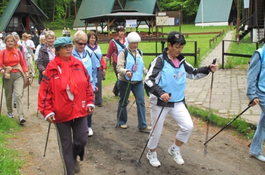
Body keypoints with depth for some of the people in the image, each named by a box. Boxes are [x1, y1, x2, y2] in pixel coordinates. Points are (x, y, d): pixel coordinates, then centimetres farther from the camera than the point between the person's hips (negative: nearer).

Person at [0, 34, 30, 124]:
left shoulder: (18, 52, 6)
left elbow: (23, 64, 11)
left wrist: (26, 74, 5)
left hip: (18, 75, 0)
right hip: (7, 76, 0)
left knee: (19, 95, -12)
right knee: (8, 96, 13)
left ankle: (21, 116, -17)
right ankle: (9, 112, 37)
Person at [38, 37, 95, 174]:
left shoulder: (78, 64, 1)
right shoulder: (51, 68, -9)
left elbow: (87, 84, 8)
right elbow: (45, 91, -8)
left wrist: (90, 102, 6)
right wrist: (47, 111, -12)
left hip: (80, 110, 3)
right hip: (61, 113, -3)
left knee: (82, 139, 7)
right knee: (66, 145, 8)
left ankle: (74, 158, 41)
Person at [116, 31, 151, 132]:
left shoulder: (139, 52, 10)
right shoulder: (123, 53, -10)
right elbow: (119, 67, -17)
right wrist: (126, 72, -36)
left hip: (138, 81, 5)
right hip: (125, 81, -5)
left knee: (141, 101, -3)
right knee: (123, 102, 9)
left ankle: (142, 125, 3)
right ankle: (121, 122, 29)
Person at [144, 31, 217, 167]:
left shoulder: (181, 61, 4)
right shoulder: (160, 61, -14)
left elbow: (193, 73, 17)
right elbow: (148, 81, -22)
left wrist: (208, 69, 1)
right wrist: (160, 93, -37)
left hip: (178, 102, 5)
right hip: (160, 103, -5)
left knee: (188, 126, -6)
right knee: (157, 131, 8)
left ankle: (174, 149, 19)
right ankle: (151, 154, 36)